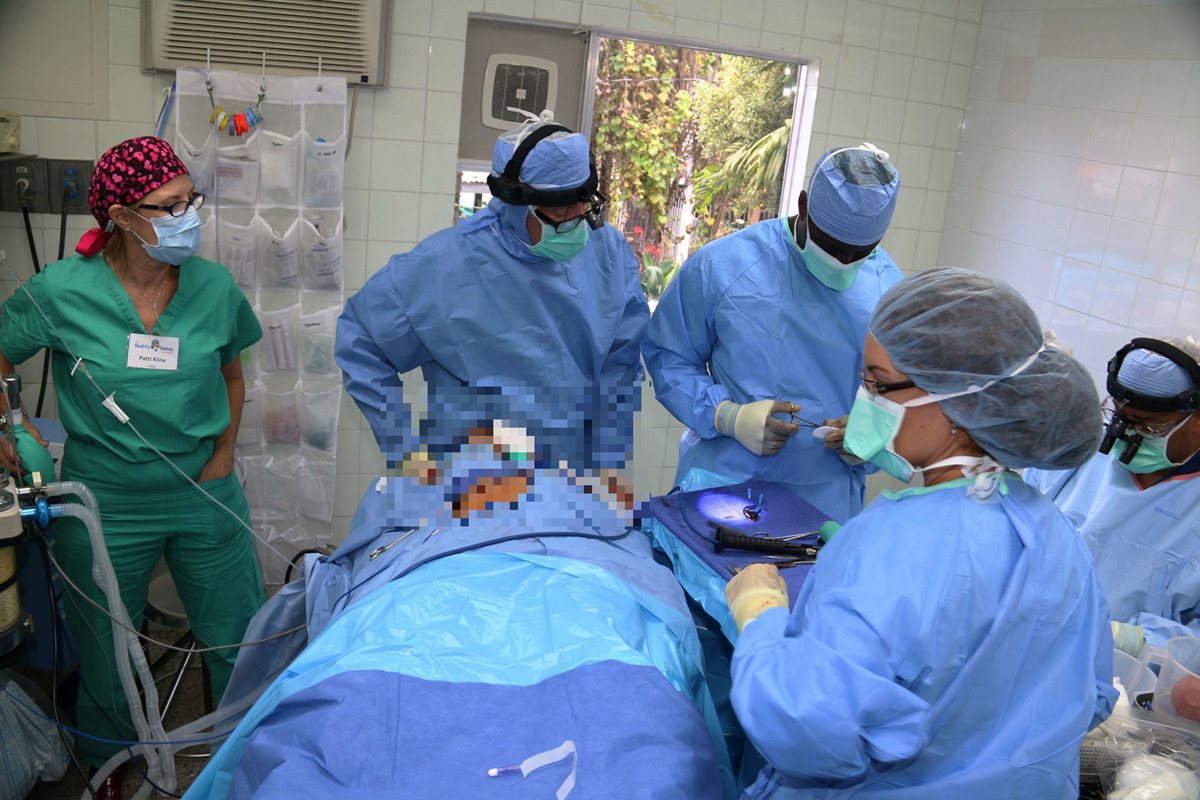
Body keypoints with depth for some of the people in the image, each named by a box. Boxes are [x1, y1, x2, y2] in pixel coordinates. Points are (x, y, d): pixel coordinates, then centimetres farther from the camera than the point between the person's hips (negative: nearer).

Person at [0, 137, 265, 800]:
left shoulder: (213, 286, -7)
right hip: (104, 506, -1)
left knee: (239, 643, 12)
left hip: (204, 497, 1)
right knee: (105, 652, 19)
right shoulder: (60, 291, -13)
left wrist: (224, 453, 1)